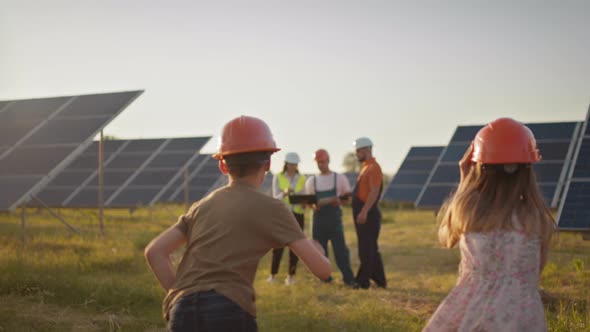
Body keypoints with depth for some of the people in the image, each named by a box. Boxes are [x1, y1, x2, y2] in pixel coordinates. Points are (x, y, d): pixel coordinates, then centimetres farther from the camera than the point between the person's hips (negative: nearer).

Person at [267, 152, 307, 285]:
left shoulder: (302, 178, 6)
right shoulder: (278, 177, -1)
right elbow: (276, 198, -7)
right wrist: (284, 193, -28)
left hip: (297, 214, 2)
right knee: (278, 245, -5)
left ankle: (291, 275, 10)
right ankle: (273, 274, 8)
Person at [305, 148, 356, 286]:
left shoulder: (339, 178, 5)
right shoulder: (311, 180, 12)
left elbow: (348, 195, 6)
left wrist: (340, 200, -16)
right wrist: (314, 205, -13)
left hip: (334, 216, -3)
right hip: (318, 217, 3)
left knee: (340, 248, -8)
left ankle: (348, 278, -5)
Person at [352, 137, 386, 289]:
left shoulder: (373, 168, -13)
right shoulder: (365, 167, 17)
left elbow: (374, 192, -22)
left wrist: (364, 212, -27)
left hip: (368, 215, -10)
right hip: (362, 214, 10)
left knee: (366, 250, -5)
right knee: (371, 249, 13)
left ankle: (362, 281, 0)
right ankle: (380, 280, 19)